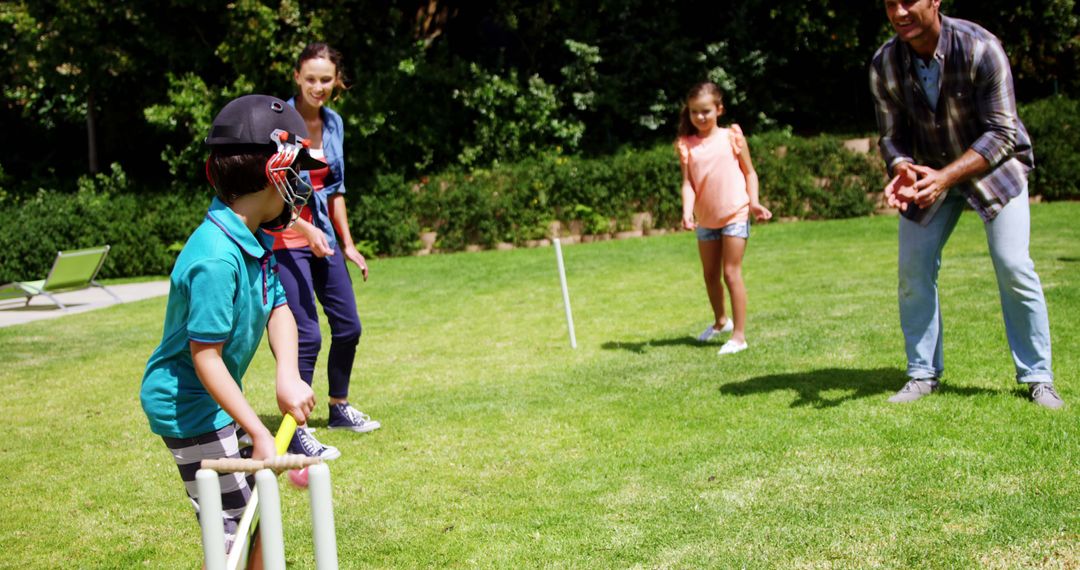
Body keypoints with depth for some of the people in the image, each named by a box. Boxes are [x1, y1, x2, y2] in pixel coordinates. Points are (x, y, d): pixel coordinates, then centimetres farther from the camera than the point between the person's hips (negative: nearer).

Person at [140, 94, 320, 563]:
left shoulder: (254, 239, -1)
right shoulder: (217, 258, -28)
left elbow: (278, 308, -1)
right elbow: (205, 356, -27)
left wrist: (288, 374, -20)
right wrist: (258, 432, -26)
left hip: (218, 398, 9)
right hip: (189, 405, -9)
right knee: (233, 531, -4)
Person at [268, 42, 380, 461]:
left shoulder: (333, 123, 7)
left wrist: (347, 243, 14)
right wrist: (306, 230, -24)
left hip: (323, 235, 7)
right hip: (286, 238, -7)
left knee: (348, 326, 11)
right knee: (308, 335, -12)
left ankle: (339, 408, 31)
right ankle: (296, 433, -4)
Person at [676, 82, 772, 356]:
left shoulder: (731, 136, -4)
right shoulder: (686, 145, -1)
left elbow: (749, 172, 2)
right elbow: (688, 182, -7)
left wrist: (754, 201, -11)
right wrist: (687, 211, -23)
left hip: (735, 215, -4)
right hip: (705, 219, 4)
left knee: (731, 273, -6)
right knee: (710, 275, 16)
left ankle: (739, 335, 0)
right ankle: (721, 321, 39)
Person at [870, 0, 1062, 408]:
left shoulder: (980, 49, -26)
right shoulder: (884, 65, -14)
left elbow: (1002, 134, -24)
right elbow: (892, 136, -6)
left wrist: (946, 176, -37)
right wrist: (902, 171, -30)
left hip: (993, 165, -3)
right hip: (928, 172, 4)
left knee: (1013, 266, -12)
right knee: (913, 270, -3)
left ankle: (1037, 377, 0)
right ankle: (923, 374, 11)